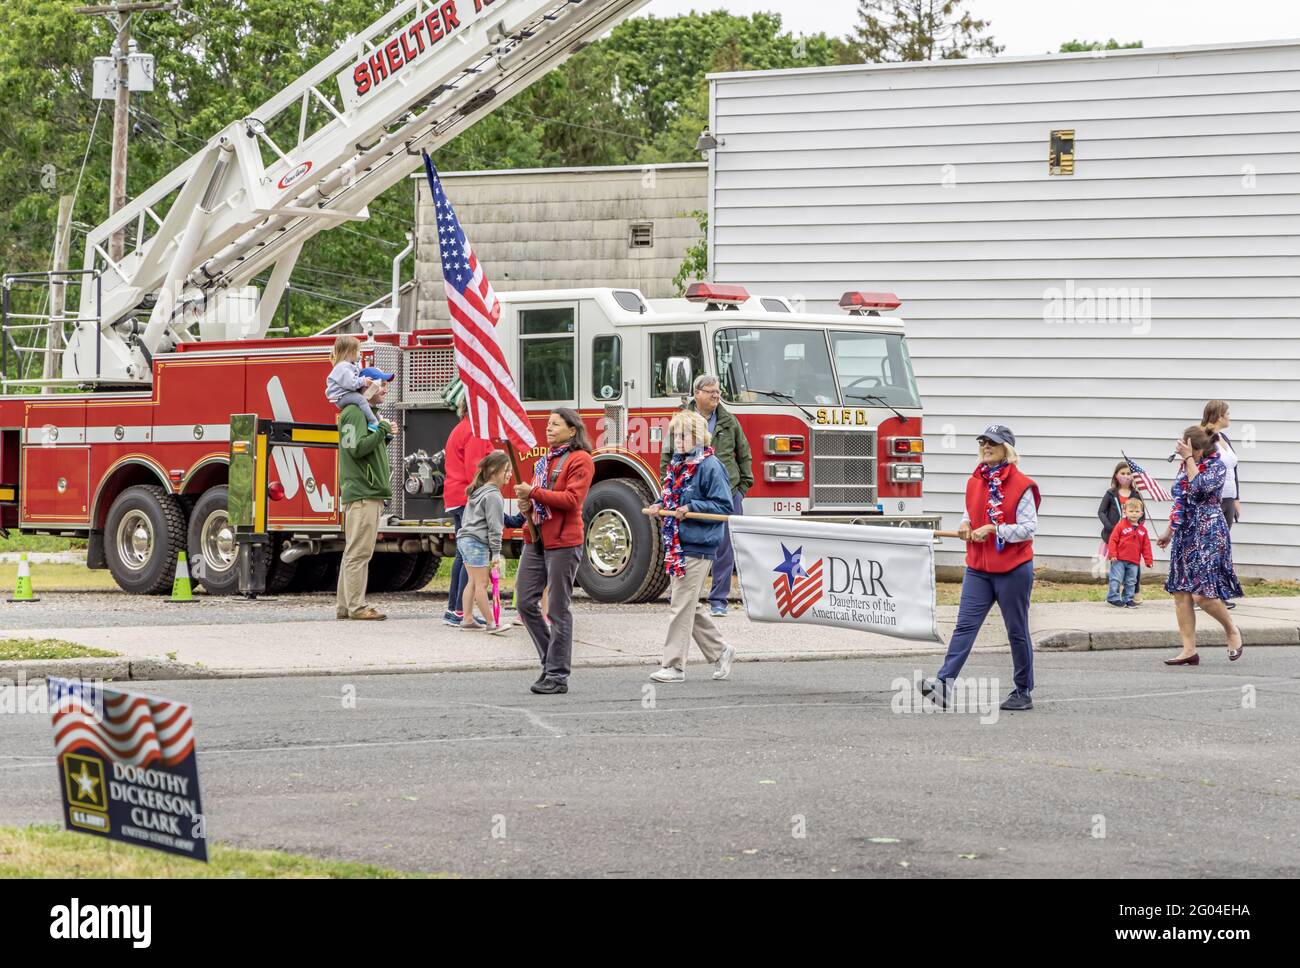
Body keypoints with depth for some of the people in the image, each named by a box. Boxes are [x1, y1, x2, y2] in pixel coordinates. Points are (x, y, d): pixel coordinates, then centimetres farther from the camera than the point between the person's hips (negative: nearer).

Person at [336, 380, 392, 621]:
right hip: (362, 494, -11)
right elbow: (356, 448, -22)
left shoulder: (367, 413, 21)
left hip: (369, 494, 11)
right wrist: (382, 431, -15)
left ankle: (345, 606, 15)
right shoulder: (354, 413, -11)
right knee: (359, 552, -9)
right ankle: (356, 607, -10)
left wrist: (385, 435, 11)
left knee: (354, 552, 11)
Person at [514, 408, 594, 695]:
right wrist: (527, 506, 5)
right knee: (526, 602, 6)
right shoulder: (545, 460, 19)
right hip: (536, 540, 8)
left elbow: (572, 499, -17)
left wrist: (534, 492, -18)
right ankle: (550, 660, 20)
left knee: (558, 610, -4)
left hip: (563, 542, -8)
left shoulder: (579, 460, -7)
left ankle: (558, 676, 2)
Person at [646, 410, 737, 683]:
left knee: (682, 606, -7)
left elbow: (724, 506, -13)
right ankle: (720, 652, 27)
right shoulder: (676, 465, 14)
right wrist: (660, 505, 6)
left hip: (697, 546, -9)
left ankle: (673, 665, -4)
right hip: (676, 545, 9)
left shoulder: (710, 466, -11)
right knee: (690, 605, 14)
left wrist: (691, 508, -20)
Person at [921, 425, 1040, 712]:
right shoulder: (975, 482, 10)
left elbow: (1028, 527, -12)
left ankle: (1024, 693, 14)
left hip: (1013, 569, -5)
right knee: (965, 625, -6)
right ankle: (945, 683, -17)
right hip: (978, 569, 5)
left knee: (1017, 632, 5)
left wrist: (993, 529, -20)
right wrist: (966, 525, 1)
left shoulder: (1021, 486, -8)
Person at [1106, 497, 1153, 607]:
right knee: (1116, 579, -5)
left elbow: (1146, 546, 11)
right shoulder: (1121, 526, -4)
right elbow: (1113, 540, -6)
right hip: (1119, 560, -4)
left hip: (1133, 562, 4)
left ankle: (1128, 599, 18)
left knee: (1131, 582, 9)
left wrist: (1148, 560, 6)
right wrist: (1112, 554, -14)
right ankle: (1113, 597, 3)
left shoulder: (1142, 530, 9)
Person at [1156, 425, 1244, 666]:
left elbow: (1199, 489, -26)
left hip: (1209, 535, -8)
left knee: (1202, 594, -14)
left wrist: (1189, 459, -19)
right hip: (1184, 535, 8)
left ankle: (1232, 631, 11)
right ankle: (1189, 650, 5)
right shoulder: (1185, 466, 12)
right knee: (1180, 592, 1)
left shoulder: (1217, 466, -8)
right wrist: (1169, 531, 25)